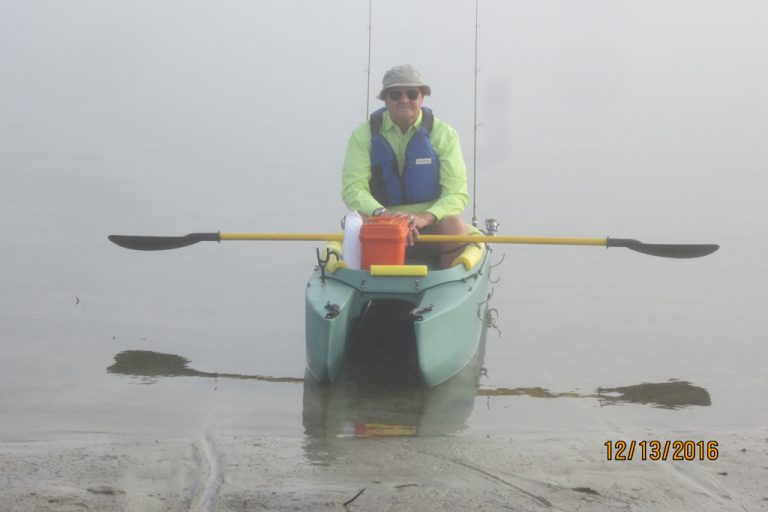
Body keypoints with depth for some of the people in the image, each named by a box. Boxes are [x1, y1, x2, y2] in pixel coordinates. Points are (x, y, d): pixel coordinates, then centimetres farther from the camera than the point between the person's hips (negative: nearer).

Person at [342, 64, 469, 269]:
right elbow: (352, 189, -11)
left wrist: (423, 218, -29)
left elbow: (457, 193, -10)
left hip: (431, 221, 0)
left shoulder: (444, 134, -2)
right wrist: (382, 214, -30)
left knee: (455, 227, -32)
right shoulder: (364, 135, -1)